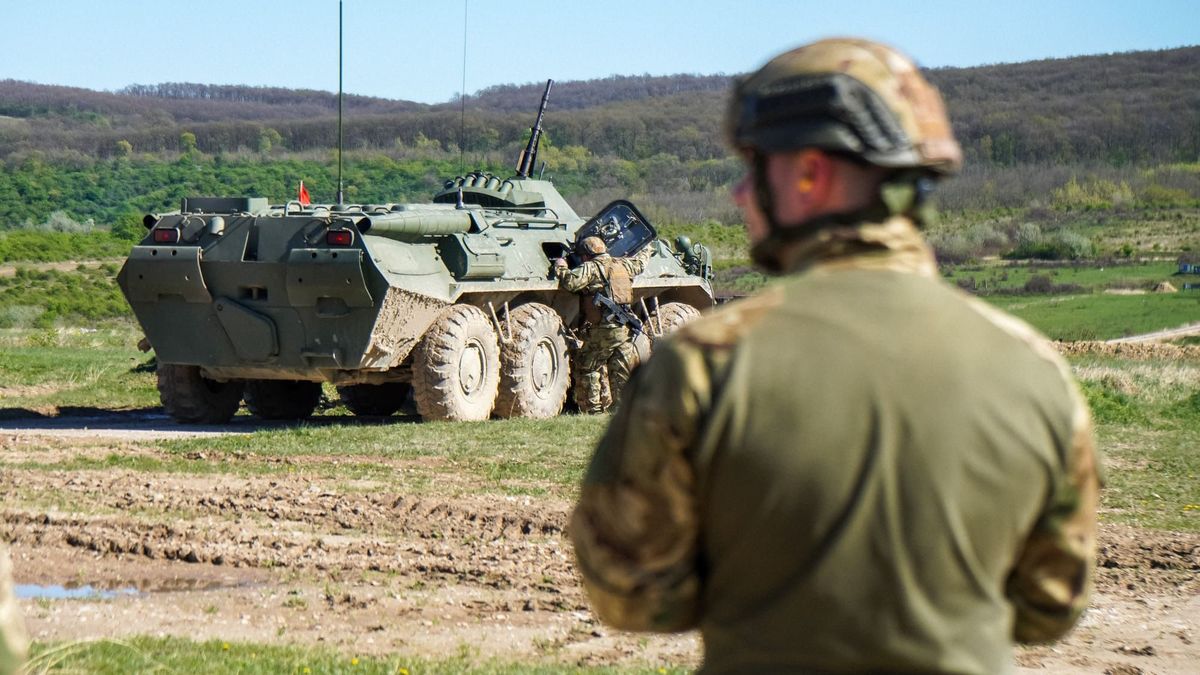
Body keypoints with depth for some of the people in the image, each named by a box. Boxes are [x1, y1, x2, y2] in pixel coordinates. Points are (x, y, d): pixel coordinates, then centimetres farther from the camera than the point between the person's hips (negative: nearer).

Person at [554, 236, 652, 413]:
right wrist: (647, 250, 55)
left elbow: (571, 282, -21)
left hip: (601, 330, -6)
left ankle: (593, 408, 1)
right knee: (621, 371, 14)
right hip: (625, 330, 6)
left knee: (588, 368, 3)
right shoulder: (623, 265, 13)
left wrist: (561, 268, -2)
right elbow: (639, 262, 34)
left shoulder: (590, 268, -8)